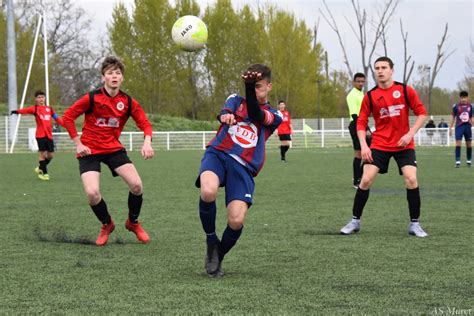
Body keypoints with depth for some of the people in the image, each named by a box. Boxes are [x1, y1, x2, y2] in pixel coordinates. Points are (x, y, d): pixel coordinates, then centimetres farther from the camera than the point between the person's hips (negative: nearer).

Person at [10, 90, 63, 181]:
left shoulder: (49, 109, 14)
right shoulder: (35, 108, 0)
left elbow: (57, 118, 17)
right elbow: (27, 110, -20)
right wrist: (17, 111, -40)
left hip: (49, 135, 5)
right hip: (40, 135, -5)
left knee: (50, 155, 7)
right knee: (42, 153, -4)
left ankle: (40, 168, 31)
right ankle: (44, 173, 9)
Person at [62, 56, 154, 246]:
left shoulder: (128, 102, -2)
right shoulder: (92, 98, -11)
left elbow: (145, 123, 1)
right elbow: (68, 117, -5)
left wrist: (147, 142, -19)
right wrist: (78, 144, -8)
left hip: (114, 148, 2)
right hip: (90, 150, -2)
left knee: (136, 184, -16)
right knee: (92, 193, -20)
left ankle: (133, 222, 14)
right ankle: (107, 225, 12)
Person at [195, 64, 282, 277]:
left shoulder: (274, 115, 16)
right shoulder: (236, 100, 20)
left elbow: (255, 115, -9)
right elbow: (226, 109, -6)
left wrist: (250, 87, -25)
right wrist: (225, 115, -32)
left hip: (244, 167, 0)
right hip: (218, 153, 0)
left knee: (236, 221, -19)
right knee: (208, 192, -34)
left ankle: (218, 257, 13)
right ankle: (211, 242, -6)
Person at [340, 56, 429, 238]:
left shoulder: (405, 90, -3)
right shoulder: (370, 96, 0)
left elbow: (422, 113, -1)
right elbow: (361, 123, 4)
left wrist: (410, 134, -13)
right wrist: (363, 145, -10)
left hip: (404, 145, -1)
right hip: (379, 145, 1)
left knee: (411, 179, -16)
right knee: (366, 180, -8)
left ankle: (414, 224, -1)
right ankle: (355, 221, 8)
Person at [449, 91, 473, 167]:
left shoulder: (470, 106, 5)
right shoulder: (456, 106, -1)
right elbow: (453, 117, 6)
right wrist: (450, 128, 4)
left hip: (468, 126, 2)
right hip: (459, 126, -2)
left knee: (468, 144, 8)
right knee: (458, 143, -11)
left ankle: (469, 161, 21)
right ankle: (458, 161, -12)